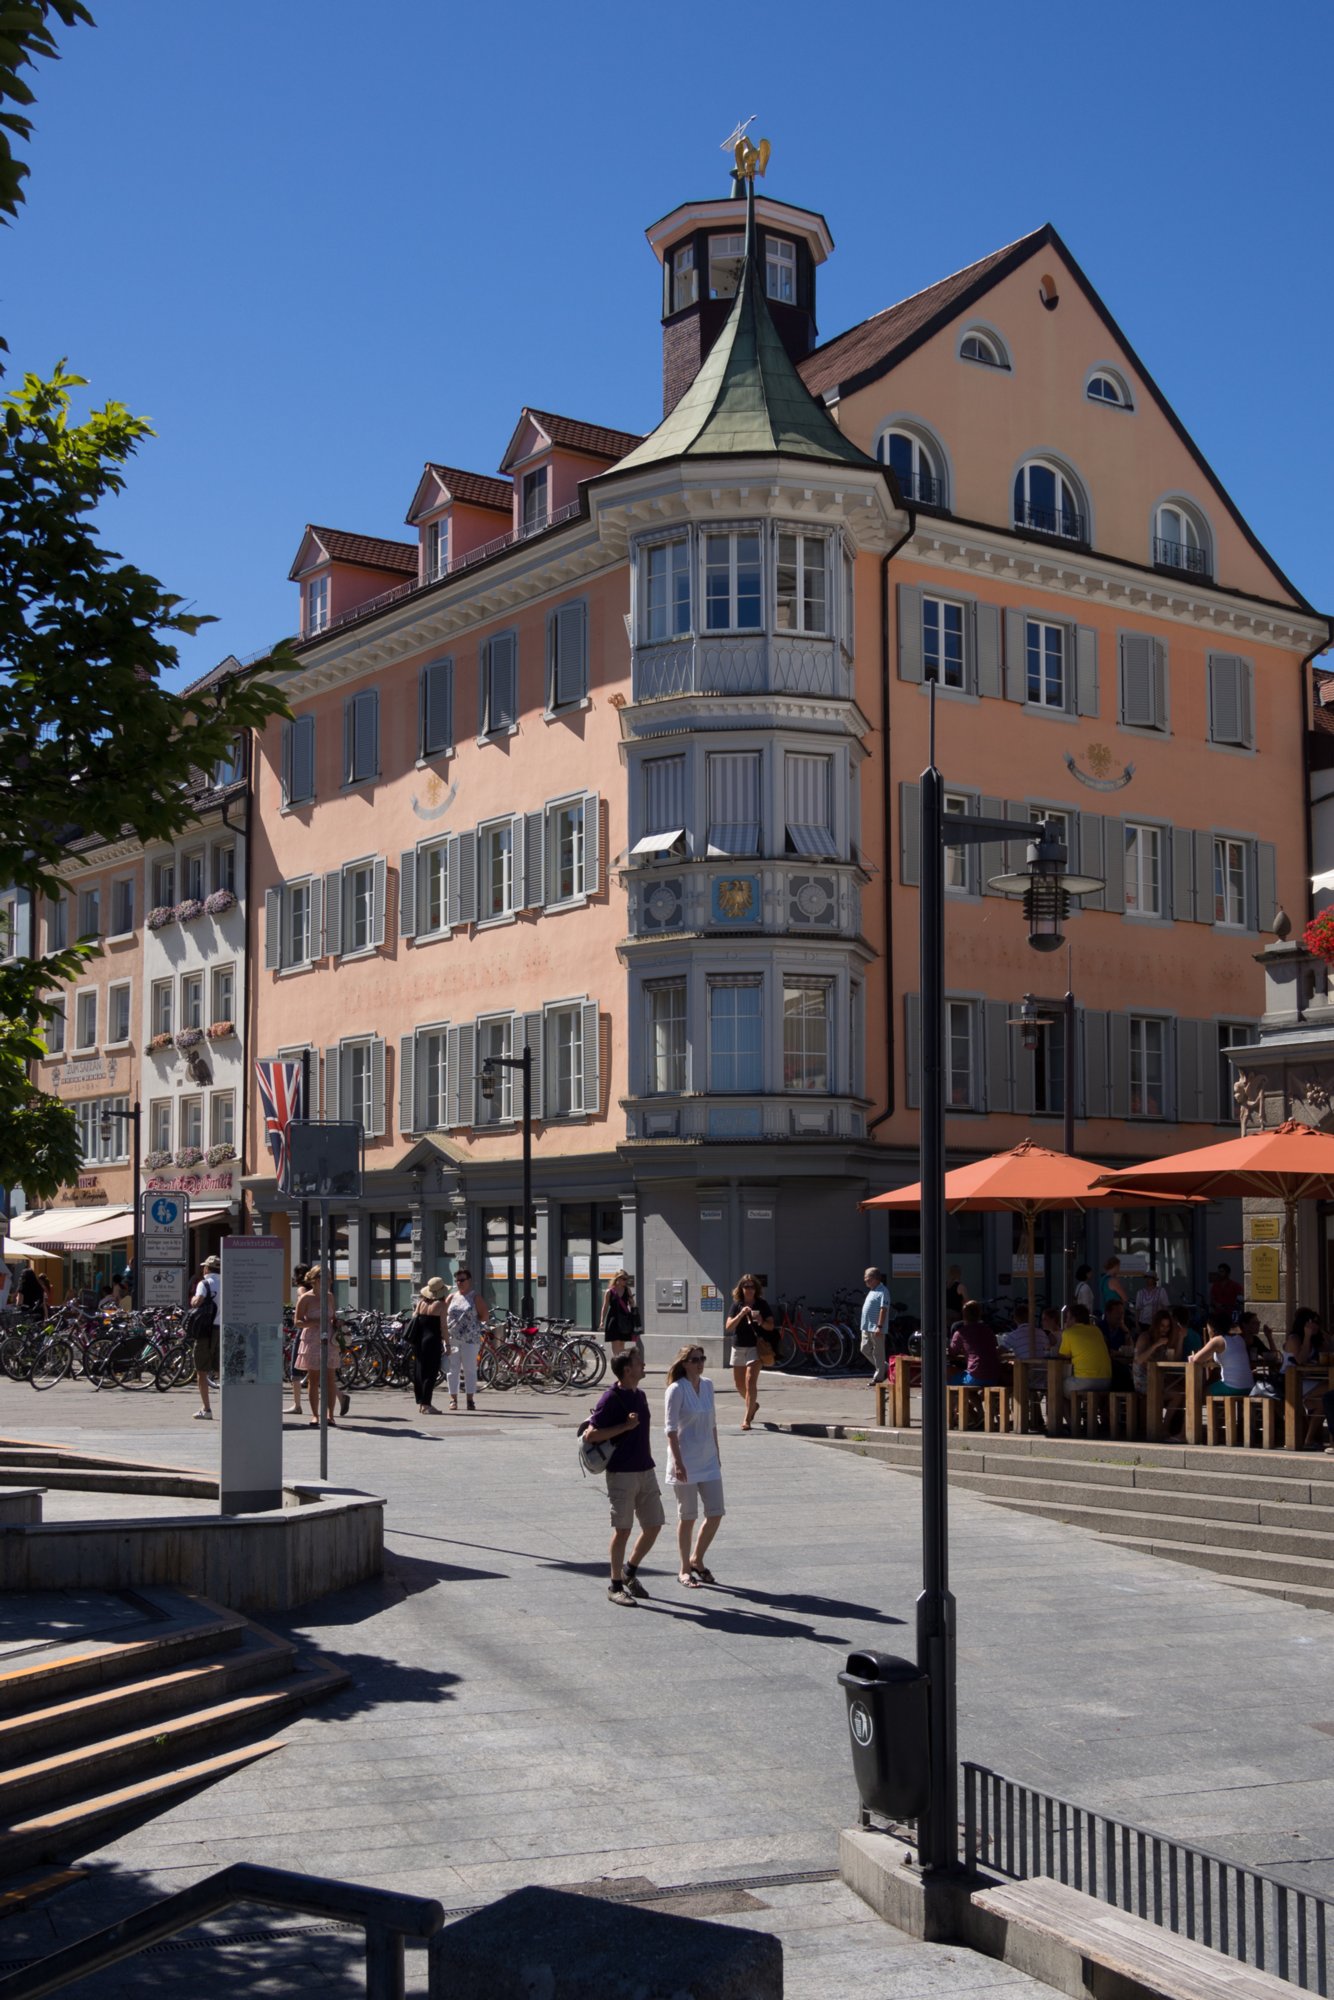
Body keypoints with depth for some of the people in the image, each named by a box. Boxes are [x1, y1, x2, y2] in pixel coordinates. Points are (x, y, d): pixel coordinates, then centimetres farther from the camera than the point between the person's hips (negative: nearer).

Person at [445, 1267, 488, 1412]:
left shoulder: (475, 1298, 3)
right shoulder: (451, 1298, 12)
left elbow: (485, 1315, 3)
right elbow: (443, 1316, 12)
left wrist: (473, 1322, 3)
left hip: (470, 1339, -3)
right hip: (452, 1339, 3)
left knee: (470, 1369, -1)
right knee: (452, 1369, 2)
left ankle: (470, 1400, 4)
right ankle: (453, 1399, 7)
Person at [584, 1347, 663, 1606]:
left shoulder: (640, 1395, 12)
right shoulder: (611, 1398, -13)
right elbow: (591, 1435, -18)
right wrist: (625, 1426, -22)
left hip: (646, 1471, 7)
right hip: (622, 1474, -7)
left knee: (654, 1526, 7)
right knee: (623, 1529, -2)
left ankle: (630, 1571, 27)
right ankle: (615, 1586, 10)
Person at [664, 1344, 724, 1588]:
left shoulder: (707, 1385, 7)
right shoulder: (677, 1389, -12)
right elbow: (671, 1429, -15)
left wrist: (717, 1454, 15)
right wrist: (678, 1462, -20)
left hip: (708, 1460, 6)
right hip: (686, 1462, -6)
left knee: (716, 1513, 4)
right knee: (688, 1517, 3)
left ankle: (697, 1560, 24)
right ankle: (685, 1570, 16)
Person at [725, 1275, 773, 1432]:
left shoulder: (762, 1304, -1)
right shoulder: (737, 1304, 5)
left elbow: (771, 1326, -1)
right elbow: (728, 1326, -4)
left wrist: (761, 1322, -22)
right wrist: (741, 1314, -19)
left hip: (755, 1347, -4)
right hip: (738, 1347, 4)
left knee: (750, 1382, -15)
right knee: (739, 1384, 13)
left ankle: (747, 1418, -12)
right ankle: (753, 1405, 41)